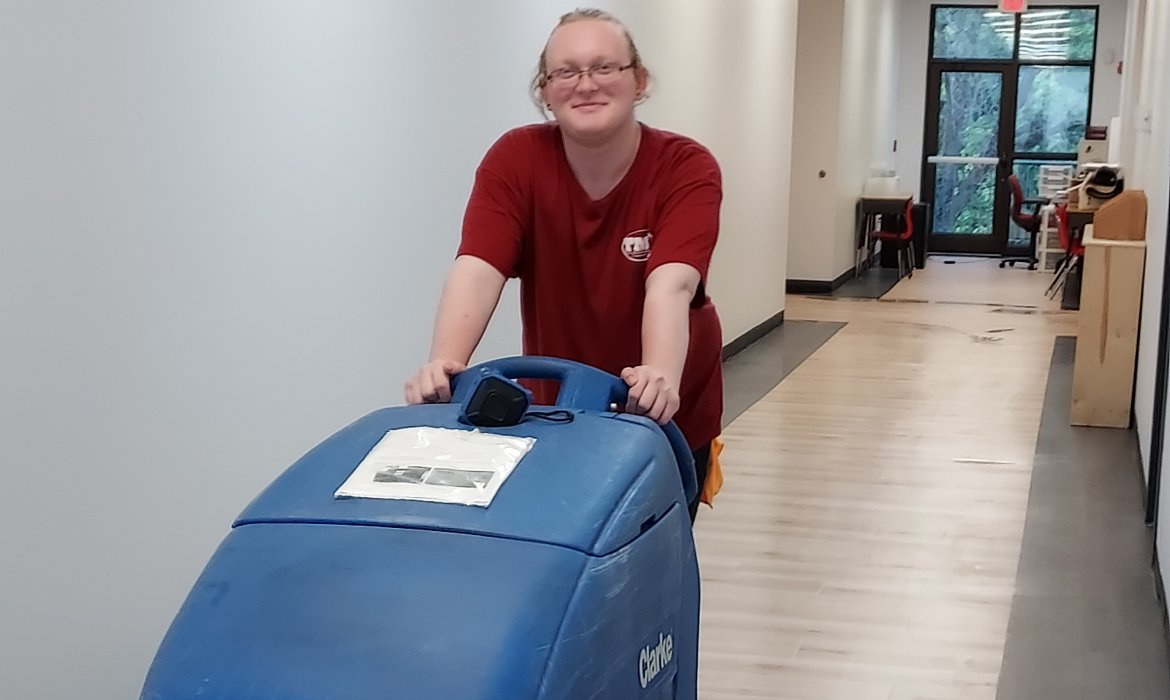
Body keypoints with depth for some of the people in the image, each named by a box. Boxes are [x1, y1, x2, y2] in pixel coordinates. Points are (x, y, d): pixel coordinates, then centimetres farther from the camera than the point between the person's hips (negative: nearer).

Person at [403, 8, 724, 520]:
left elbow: (671, 285, -34)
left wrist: (661, 376, -53)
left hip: (667, 417, -1)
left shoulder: (687, 169, -20)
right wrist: (444, 364, -45)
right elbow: (478, 270, -28)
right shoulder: (515, 161, -15)